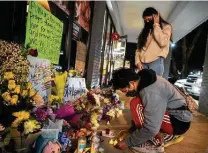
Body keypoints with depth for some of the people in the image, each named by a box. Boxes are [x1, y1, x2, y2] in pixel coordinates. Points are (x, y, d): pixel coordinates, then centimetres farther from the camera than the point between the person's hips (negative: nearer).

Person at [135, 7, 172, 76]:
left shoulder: (166, 27, 8)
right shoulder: (146, 30, 22)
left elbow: (162, 42, -12)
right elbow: (139, 47, 15)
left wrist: (156, 25, -4)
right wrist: (138, 61, 0)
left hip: (156, 61, -4)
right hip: (143, 62, 4)